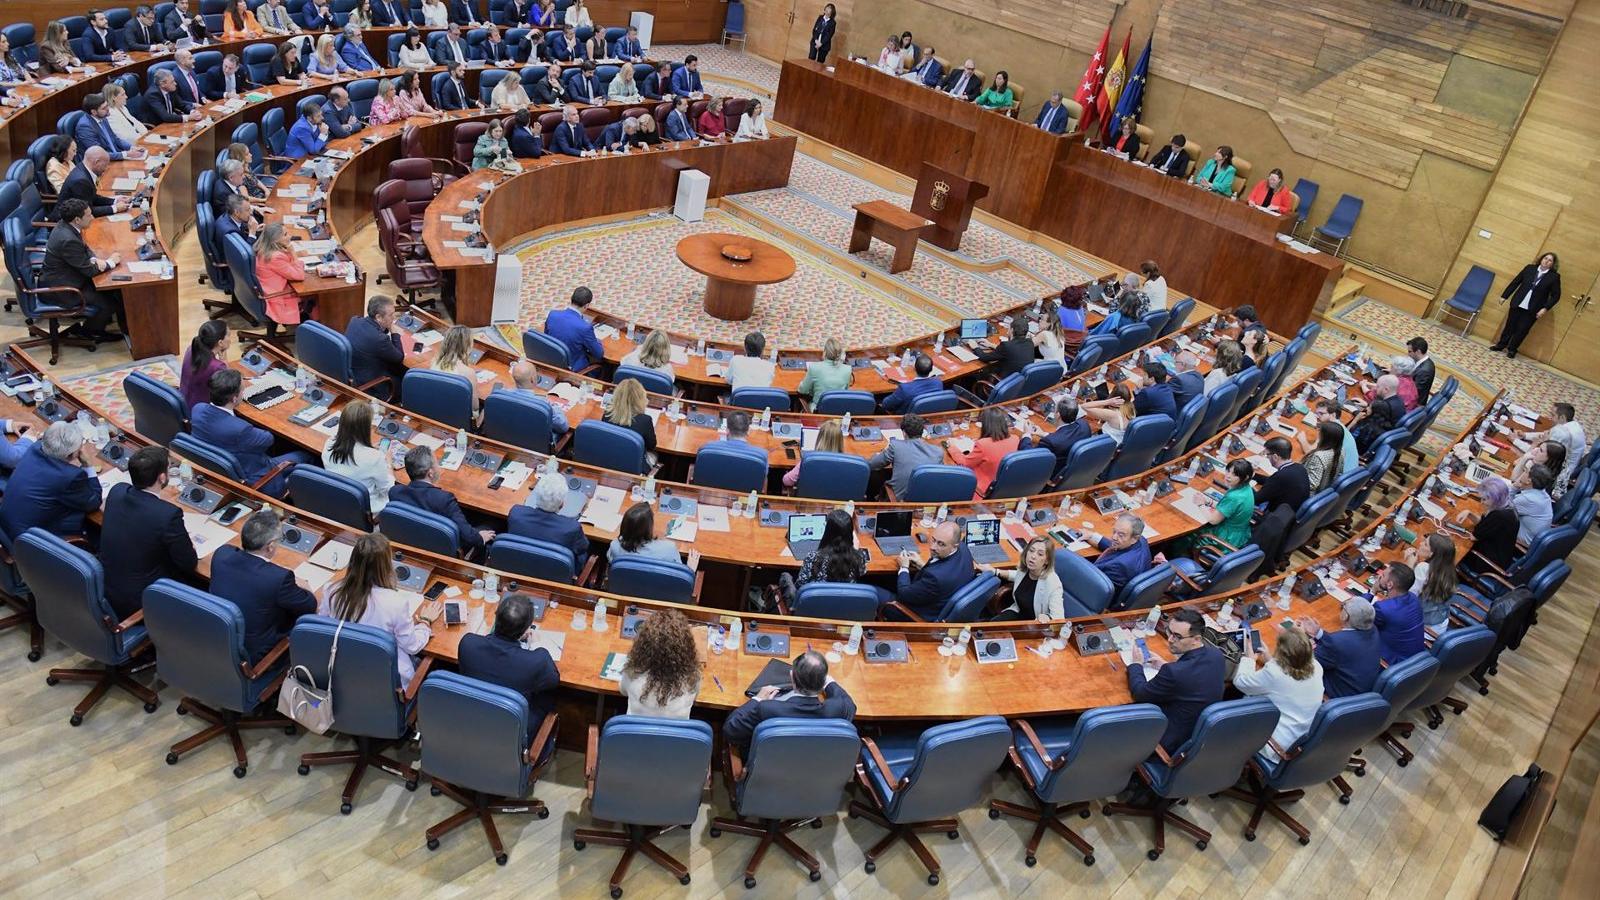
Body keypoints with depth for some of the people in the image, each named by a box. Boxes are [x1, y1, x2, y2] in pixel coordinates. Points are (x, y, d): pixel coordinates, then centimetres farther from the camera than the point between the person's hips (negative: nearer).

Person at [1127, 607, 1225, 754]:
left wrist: (1136, 664, 0)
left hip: (1173, 743, -7)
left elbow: (1140, 694, -16)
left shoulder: (1173, 672, -35)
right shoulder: (1217, 655, -13)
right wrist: (1166, 666, 8)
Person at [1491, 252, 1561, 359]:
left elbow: (1555, 296, -3)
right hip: (1517, 304, 2)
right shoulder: (1529, 268, 1)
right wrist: (1504, 296, 5)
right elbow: (1515, 282, 6)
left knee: (1522, 330, 3)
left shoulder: (1554, 277, -4)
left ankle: (1512, 349, 17)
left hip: (1532, 310, -2)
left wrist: (1545, 308, -13)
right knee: (1510, 326, 11)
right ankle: (1501, 345, 27)